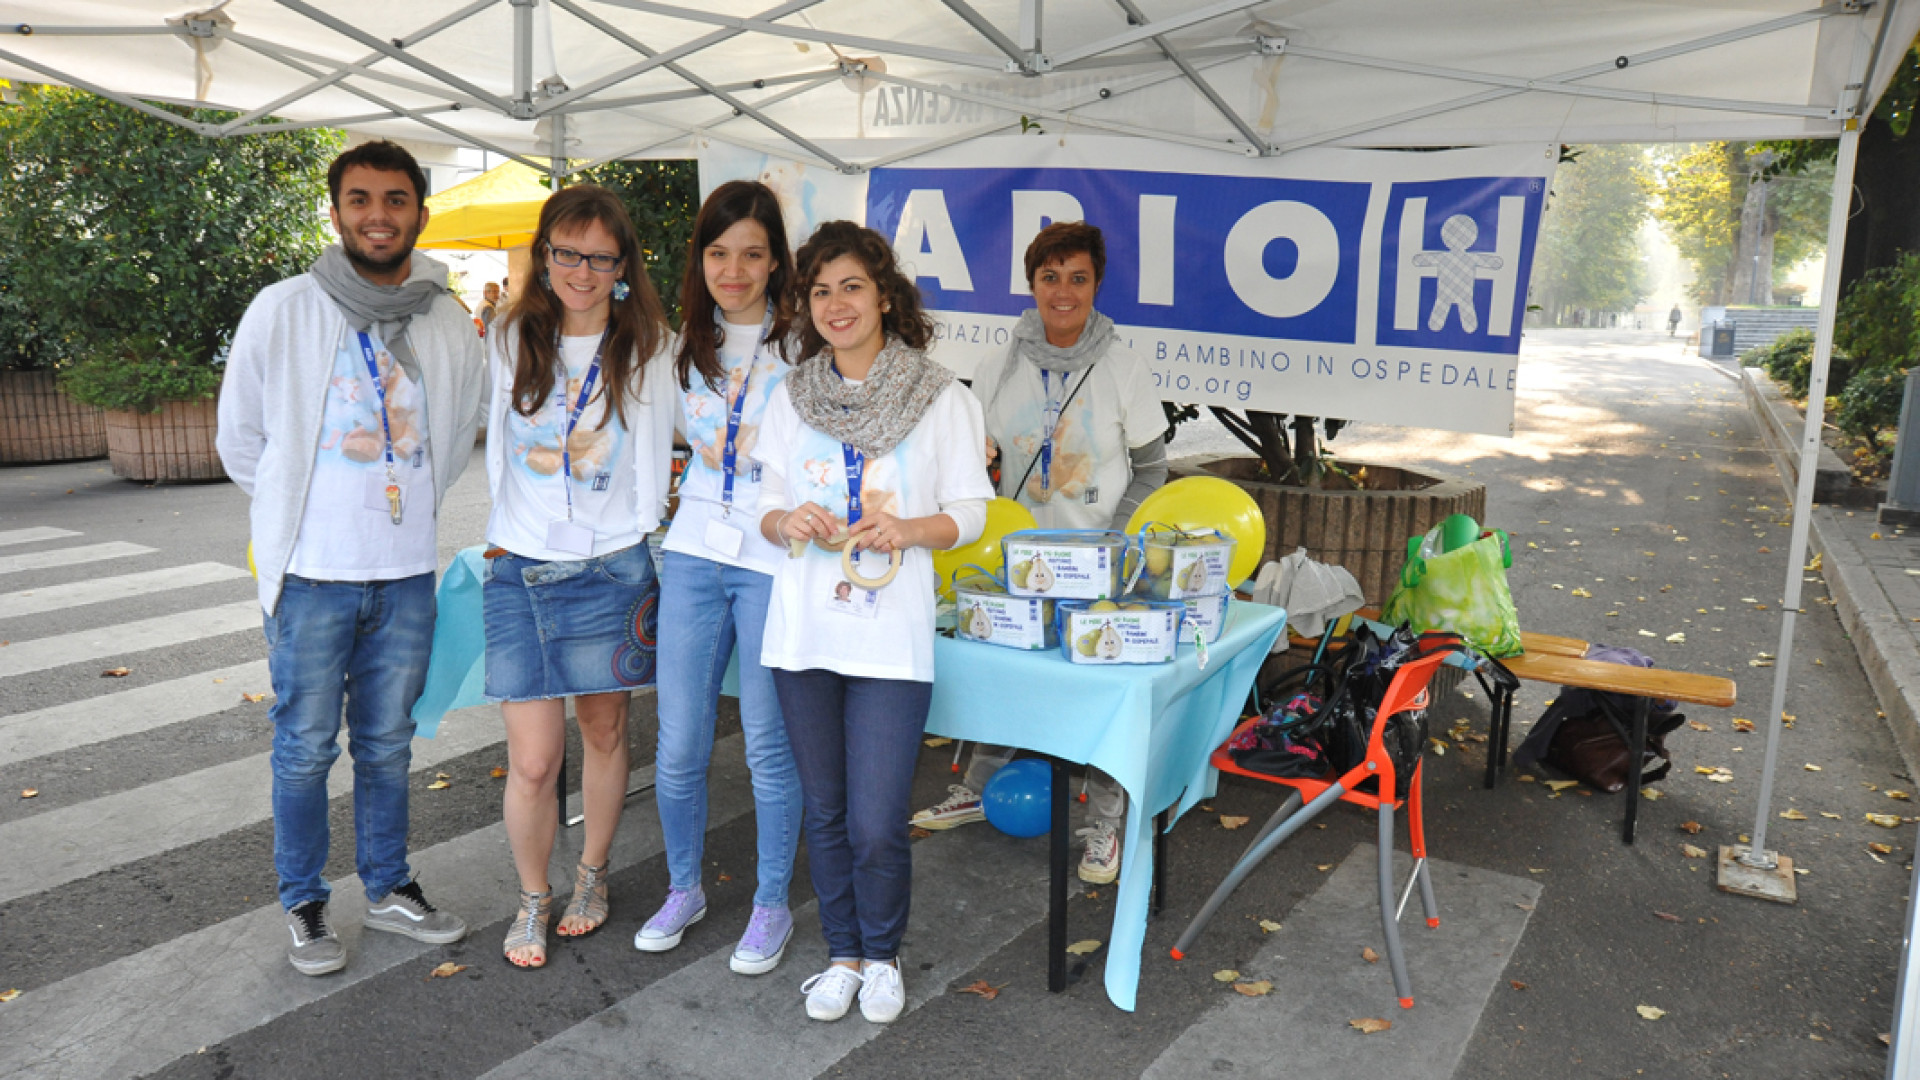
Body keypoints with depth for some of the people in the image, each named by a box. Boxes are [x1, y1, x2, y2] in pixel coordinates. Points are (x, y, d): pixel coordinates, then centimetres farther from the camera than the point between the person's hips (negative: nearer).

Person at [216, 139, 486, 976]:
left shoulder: (449, 324, 2)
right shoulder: (283, 311, -6)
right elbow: (240, 439, 3)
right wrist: (296, 509, 6)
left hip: (406, 574, 3)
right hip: (313, 571, -2)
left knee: (387, 744, 15)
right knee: (305, 749, 7)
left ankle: (388, 889, 31)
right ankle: (304, 906, 25)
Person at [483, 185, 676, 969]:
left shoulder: (646, 347, -2)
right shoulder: (516, 338, 5)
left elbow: (653, 456, 3)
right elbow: (498, 442, 14)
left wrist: (640, 553, 3)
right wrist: (502, 532, 14)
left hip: (610, 571, -1)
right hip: (518, 572, 1)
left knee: (604, 733, 12)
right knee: (532, 760, -1)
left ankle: (592, 875, 35)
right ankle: (533, 898, 23)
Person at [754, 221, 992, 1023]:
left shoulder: (941, 397, -1)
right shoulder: (790, 397, 8)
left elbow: (971, 512, 1)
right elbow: (768, 509, 12)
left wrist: (909, 528, -18)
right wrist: (788, 522, -11)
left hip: (892, 637, -3)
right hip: (803, 630, 3)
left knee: (877, 824, -3)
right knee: (825, 813, 13)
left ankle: (882, 956, 25)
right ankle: (843, 954, 34)